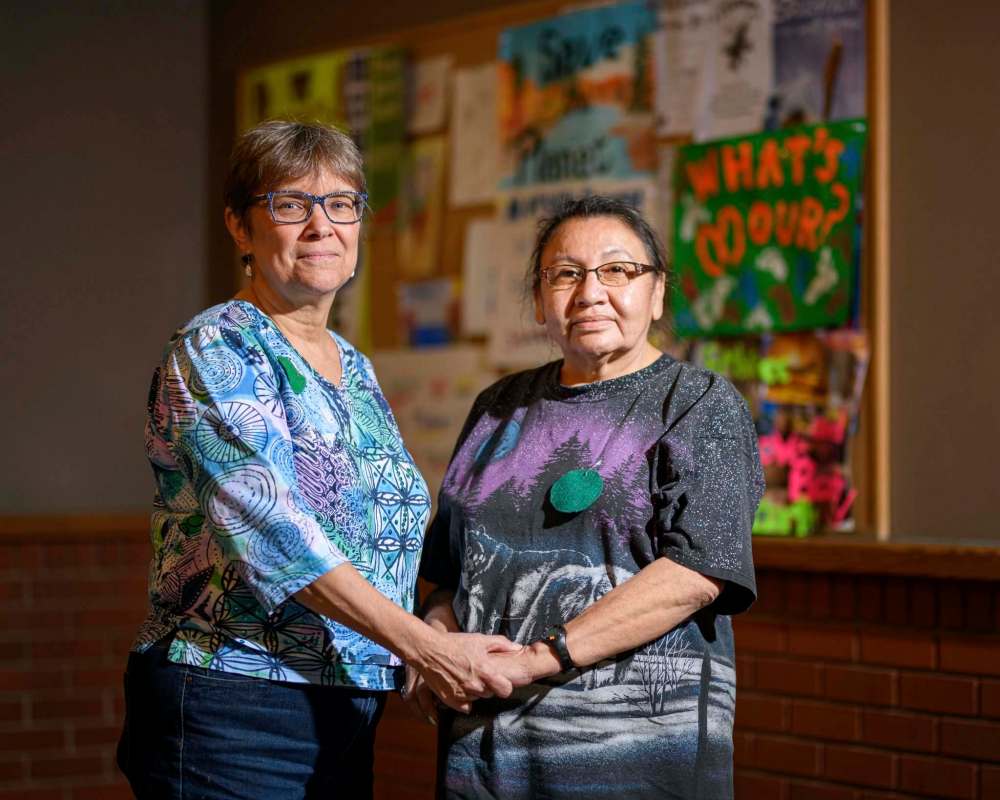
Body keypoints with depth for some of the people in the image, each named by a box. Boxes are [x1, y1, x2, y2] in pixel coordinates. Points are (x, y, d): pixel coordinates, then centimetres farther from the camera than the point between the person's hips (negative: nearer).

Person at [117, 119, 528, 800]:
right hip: (231, 710, -8)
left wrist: (441, 661, 3)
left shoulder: (354, 369, 16)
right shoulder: (217, 350, -8)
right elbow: (271, 528, -21)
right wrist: (426, 645, -25)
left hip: (348, 715, 8)